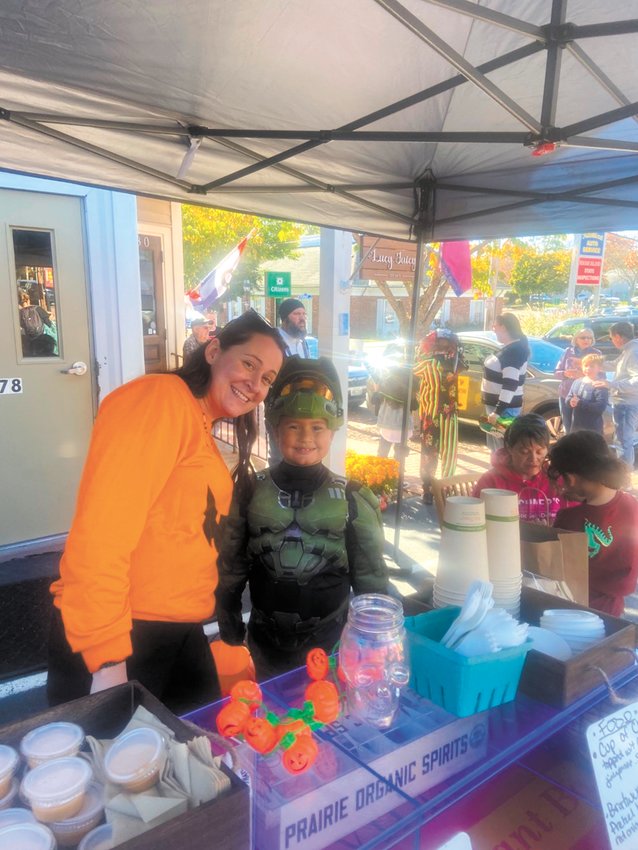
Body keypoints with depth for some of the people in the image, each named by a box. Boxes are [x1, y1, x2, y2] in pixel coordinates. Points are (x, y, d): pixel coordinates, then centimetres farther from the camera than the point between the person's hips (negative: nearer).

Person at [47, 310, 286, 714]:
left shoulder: (202, 431, 14)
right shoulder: (160, 397, -15)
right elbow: (101, 531, -23)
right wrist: (108, 657, -21)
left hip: (179, 634, 9)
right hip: (119, 637, -9)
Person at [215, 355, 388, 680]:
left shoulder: (352, 500, -10)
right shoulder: (251, 492, -9)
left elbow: (370, 579, -2)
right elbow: (232, 566, 0)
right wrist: (229, 624, 5)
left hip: (330, 641, -1)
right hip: (266, 640, 1)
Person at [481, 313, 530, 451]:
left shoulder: (514, 351, -20)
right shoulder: (508, 348, 11)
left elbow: (510, 385, -26)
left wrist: (498, 412, -29)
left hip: (505, 408, -10)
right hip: (497, 404, 10)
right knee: (496, 448, 18)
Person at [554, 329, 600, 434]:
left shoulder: (596, 353, 1)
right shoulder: (568, 351, 6)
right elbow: (556, 372, 8)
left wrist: (583, 375, -21)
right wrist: (565, 374, -15)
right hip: (566, 394, 3)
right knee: (567, 428, 7)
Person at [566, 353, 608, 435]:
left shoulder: (600, 386, -14)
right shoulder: (577, 382, 7)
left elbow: (601, 407, -23)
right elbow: (568, 397, 11)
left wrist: (580, 403, -24)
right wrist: (571, 401, -14)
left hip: (593, 428, -7)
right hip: (576, 426, 7)